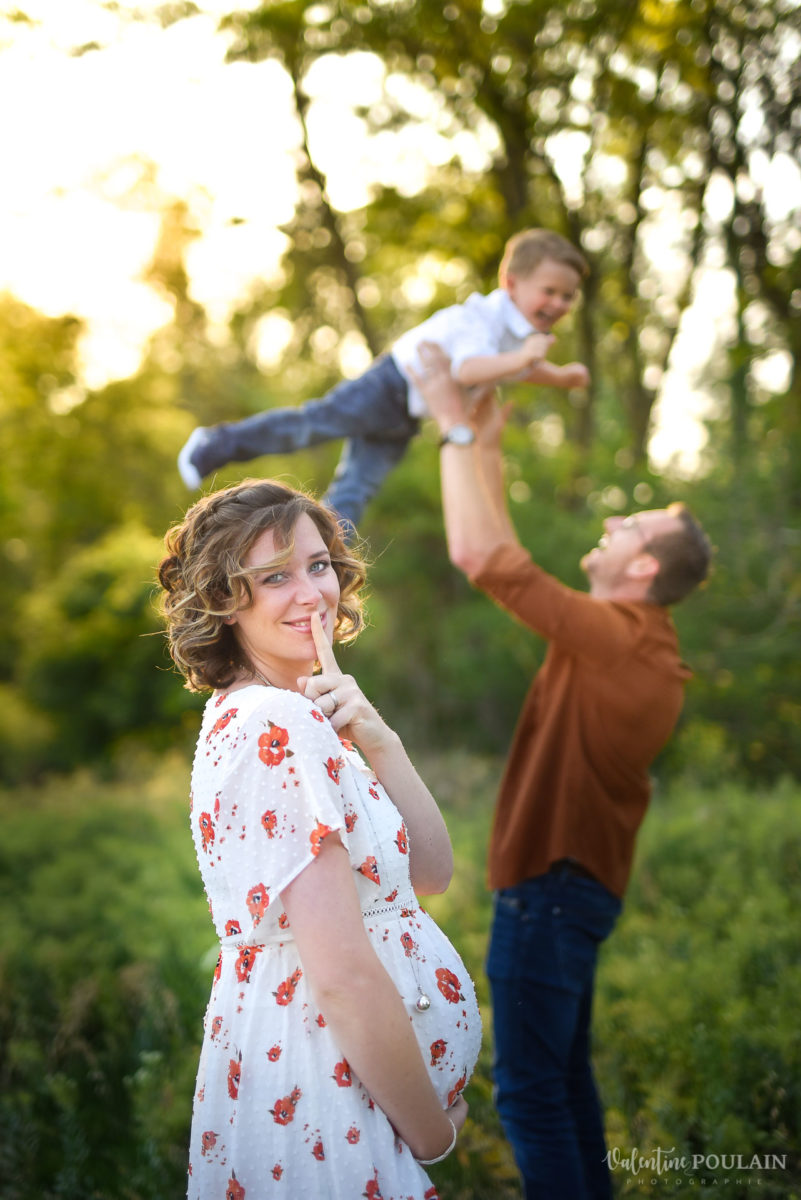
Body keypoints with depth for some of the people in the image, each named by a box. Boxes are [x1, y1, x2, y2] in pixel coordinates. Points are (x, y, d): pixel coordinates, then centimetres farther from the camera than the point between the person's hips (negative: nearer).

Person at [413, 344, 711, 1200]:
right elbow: (503, 563, 16)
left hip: (550, 888, -10)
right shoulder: (636, 643, 8)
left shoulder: (614, 637, -22)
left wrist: (457, 430, -18)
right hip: (578, 880, 10)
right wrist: (487, 450, 14)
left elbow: (480, 555, -27)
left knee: (531, 1088, -1)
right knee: (562, 1075, 21)